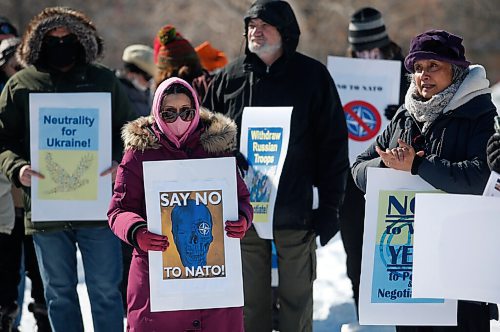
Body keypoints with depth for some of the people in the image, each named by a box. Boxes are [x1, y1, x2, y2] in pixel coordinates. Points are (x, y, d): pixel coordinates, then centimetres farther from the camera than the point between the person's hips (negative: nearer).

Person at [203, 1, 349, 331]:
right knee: (251, 302, 7)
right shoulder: (229, 79, 8)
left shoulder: (312, 76, 1)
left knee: (297, 298, 5)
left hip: (296, 215, -2)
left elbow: (333, 143, 0)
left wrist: (330, 206, -5)